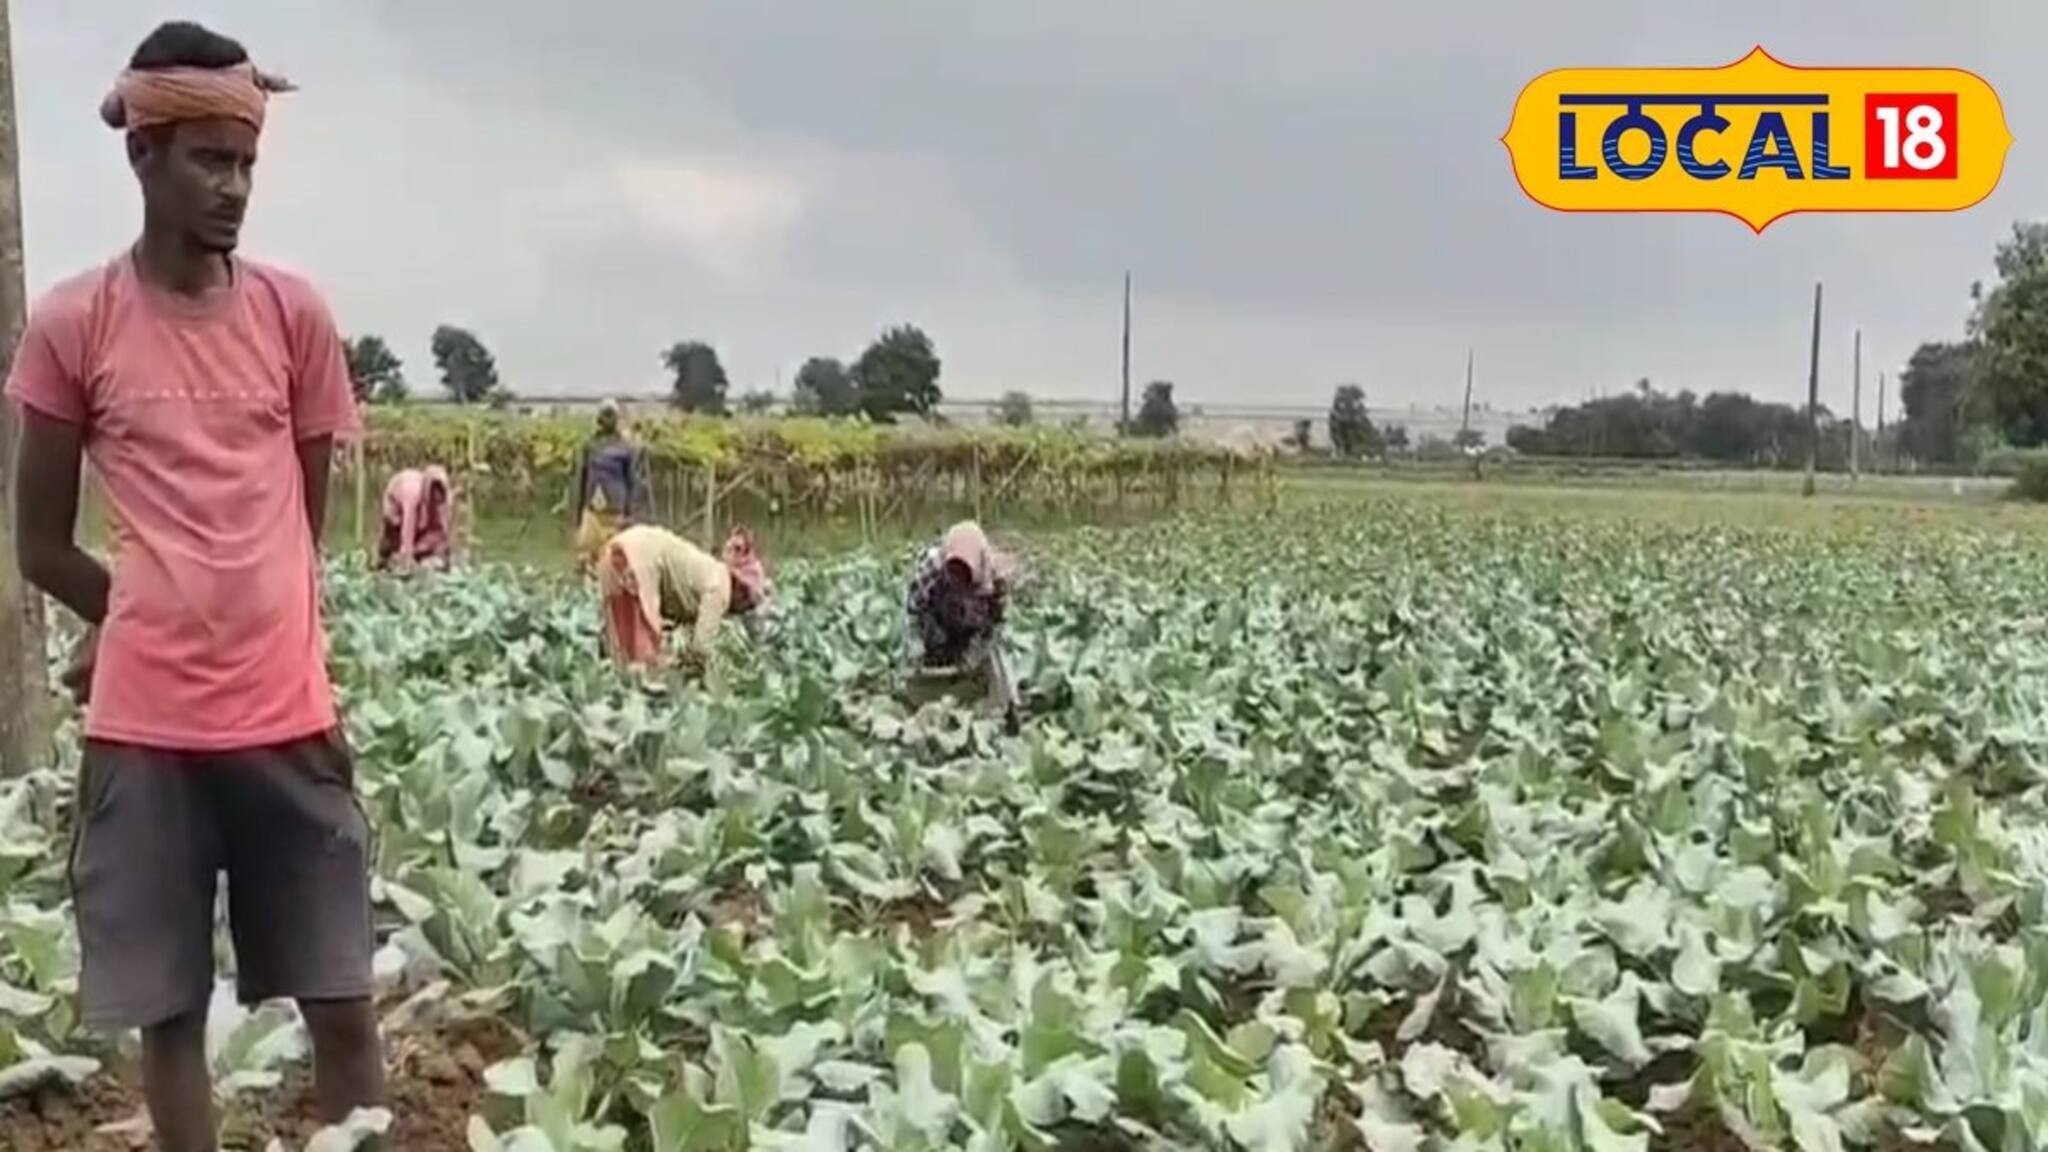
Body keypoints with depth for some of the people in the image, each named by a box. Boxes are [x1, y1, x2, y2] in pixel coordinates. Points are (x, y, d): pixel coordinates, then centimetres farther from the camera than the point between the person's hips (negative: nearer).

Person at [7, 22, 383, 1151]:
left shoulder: (294, 313, 2)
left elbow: (303, 519, 8)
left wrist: (232, 624, 5)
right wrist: (160, 627, 7)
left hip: (288, 715, 1)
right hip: (143, 726, -1)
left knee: (342, 1005, 6)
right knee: (169, 1013, 10)